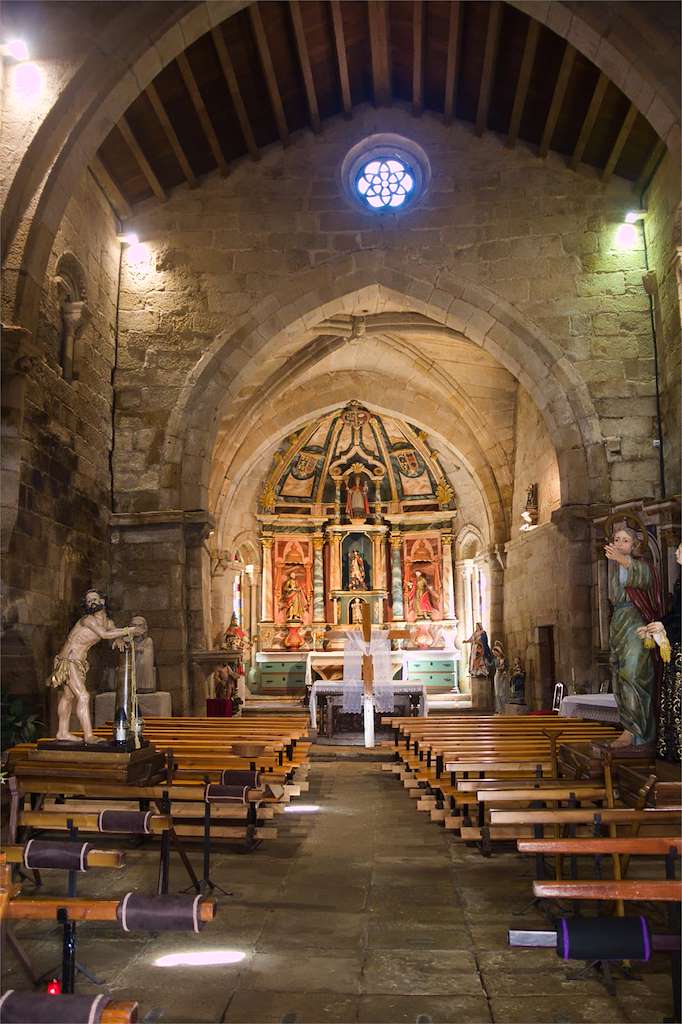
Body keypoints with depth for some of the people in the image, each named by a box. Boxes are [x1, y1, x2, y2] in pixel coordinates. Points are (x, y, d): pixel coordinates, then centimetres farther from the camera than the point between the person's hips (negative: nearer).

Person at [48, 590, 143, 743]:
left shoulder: (108, 622, 4)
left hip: (78, 662, 9)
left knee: (69, 696, 20)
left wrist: (119, 639, -11)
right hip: (68, 661, -9)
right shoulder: (88, 619, -22)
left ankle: (63, 732, 32)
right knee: (83, 696, -16)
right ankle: (88, 736, -17)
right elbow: (104, 634, -34)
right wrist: (131, 630, -32)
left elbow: (115, 632, 15)